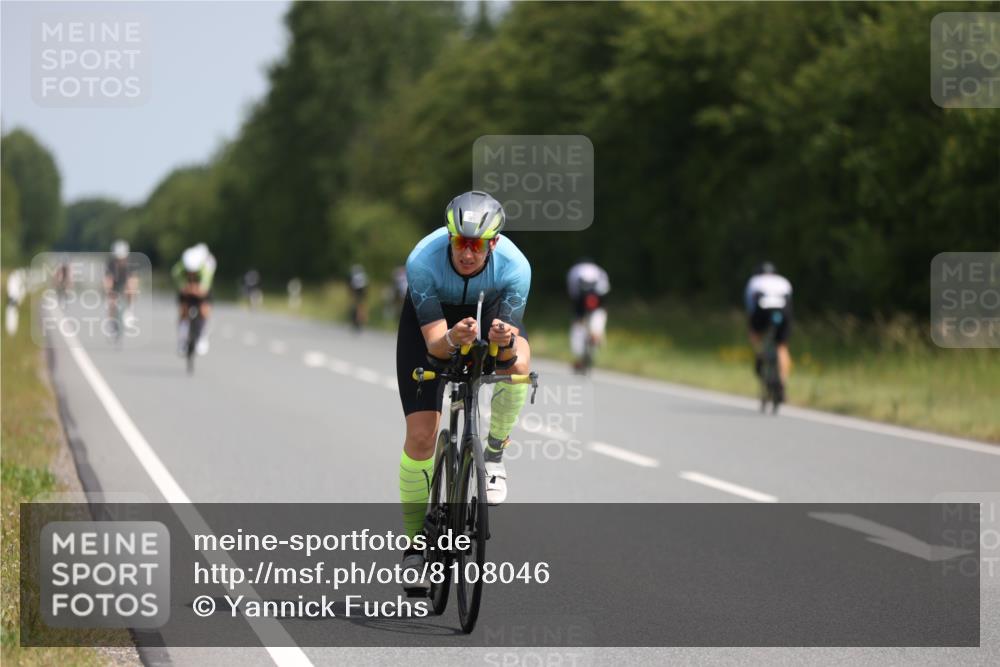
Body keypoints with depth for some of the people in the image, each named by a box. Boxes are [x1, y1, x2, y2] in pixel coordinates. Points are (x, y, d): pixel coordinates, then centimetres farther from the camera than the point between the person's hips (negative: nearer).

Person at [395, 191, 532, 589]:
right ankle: (415, 542, 7)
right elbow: (434, 343, -36)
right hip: (431, 315, 0)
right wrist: (453, 340, -58)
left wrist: (506, 341, -56)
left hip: (490, 307, 1)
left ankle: (493, 455, -9)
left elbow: (511, 350, -33)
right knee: (421, 434, -10)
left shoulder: (514, 267, -34)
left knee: (518, 363, -36)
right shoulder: (423, 262, -37)